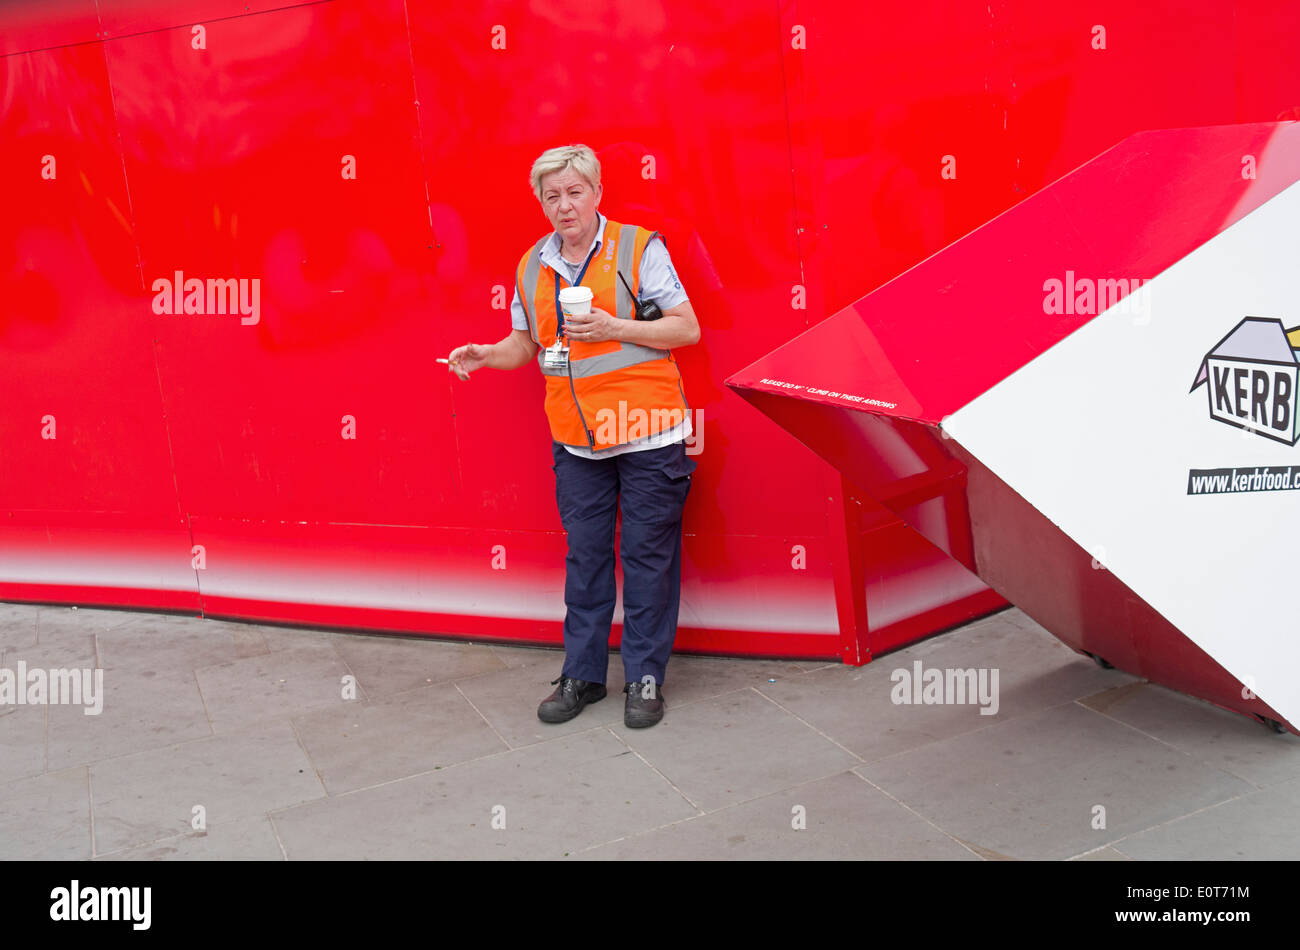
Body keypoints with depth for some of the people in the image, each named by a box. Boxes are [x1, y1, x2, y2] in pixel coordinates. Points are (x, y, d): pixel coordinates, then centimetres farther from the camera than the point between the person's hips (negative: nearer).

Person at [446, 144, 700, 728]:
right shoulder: (532, 266, 10)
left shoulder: (638, 248, -4)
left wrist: (614, 329, -15)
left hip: (647, 436, -4)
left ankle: (644, 678, 14)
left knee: (647, 558, 2)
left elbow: (687, 329, -5)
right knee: (584, 557, 11)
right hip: (578, 440, 4)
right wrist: (486, 355, -3)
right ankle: (582, 674, 22)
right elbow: (525, 345, 18)